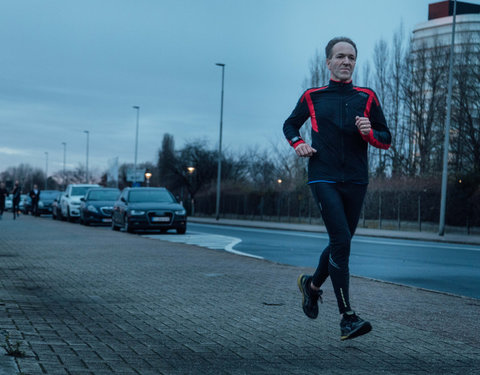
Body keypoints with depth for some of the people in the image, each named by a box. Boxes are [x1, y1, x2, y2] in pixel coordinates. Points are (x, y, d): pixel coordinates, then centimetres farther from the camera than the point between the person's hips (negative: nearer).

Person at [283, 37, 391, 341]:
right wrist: (298, 144, 2)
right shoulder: (312, 97, 7)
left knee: (341, 244, 12)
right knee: (341, 241, -16)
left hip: (356, 181, 3)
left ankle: (313, 284, 41)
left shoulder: (367, 97, 9)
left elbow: (386, 141, 10)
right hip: (324, 179, -3)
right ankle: (347, 317, -14)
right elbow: (290, 125, 23)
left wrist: (369, 133, -11)